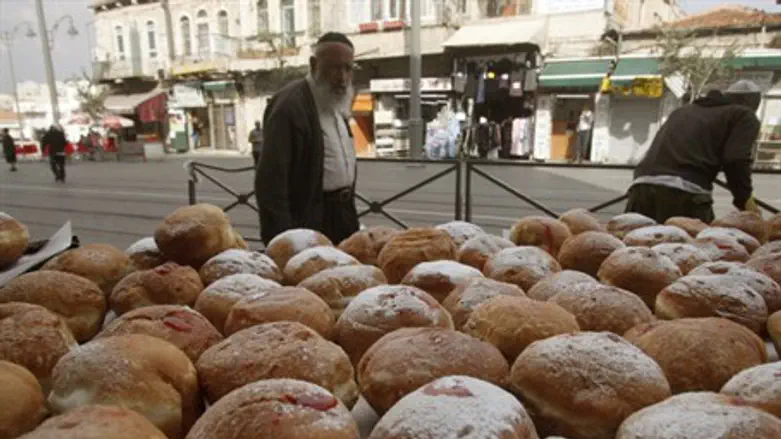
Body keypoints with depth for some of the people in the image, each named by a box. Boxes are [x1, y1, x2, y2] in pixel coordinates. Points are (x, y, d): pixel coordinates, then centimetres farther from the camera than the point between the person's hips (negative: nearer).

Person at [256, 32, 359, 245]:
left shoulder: (336, 103, 11)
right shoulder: (290, 104, -17)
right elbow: (270, 179, -20)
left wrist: (350, 216, 15)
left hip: (342, 218, 8)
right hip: (310, 222, -8)